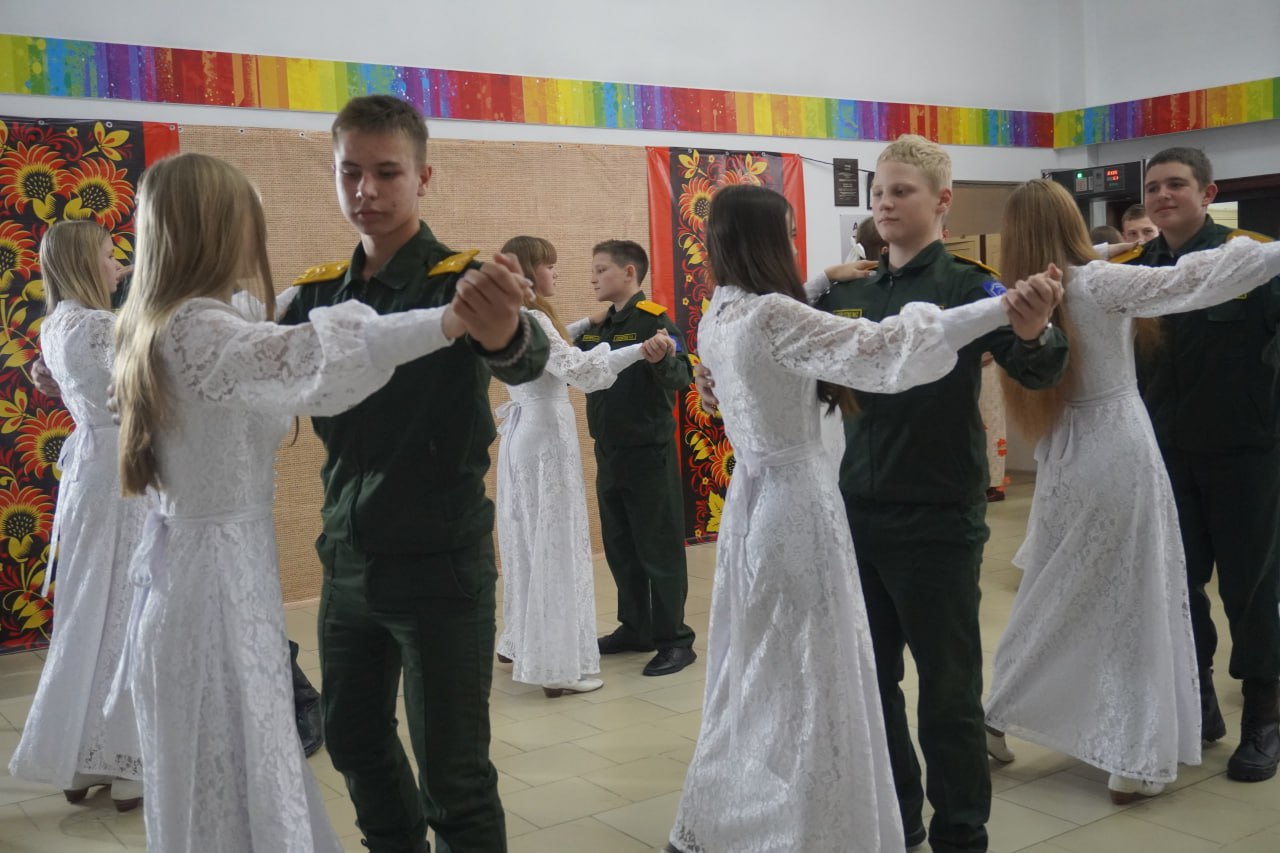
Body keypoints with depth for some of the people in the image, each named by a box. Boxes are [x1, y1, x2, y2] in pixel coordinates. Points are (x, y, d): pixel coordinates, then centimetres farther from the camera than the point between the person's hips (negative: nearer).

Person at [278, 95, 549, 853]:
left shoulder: (459, 283, -14)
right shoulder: (321, 292, 6)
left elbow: (526, 361, -34)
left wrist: (506, 329, -56)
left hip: (442, 563, -6)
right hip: (348, 559, 6)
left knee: (452, 775, 3)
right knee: (353, 739, 20)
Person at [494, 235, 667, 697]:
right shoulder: (530, 319, -18)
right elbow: (576, 369, -30)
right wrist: (641, 349, -33)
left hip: (523, 433, 10)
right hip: (546, 434, -10)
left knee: (528, 539, 17)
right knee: (555, 543, -6)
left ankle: (523, 643, 29)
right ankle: (560, 666, -2)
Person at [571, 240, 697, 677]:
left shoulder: (652, 319, -14)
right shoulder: (595, 326, 8)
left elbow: (681, 379, -25)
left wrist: (665, 359, -44)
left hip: (649, 453, -8)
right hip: (608, 454, 8)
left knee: (659, 549, 0)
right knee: (619, 546, 16)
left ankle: (675, 640, 10)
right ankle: (635, 628, 29)